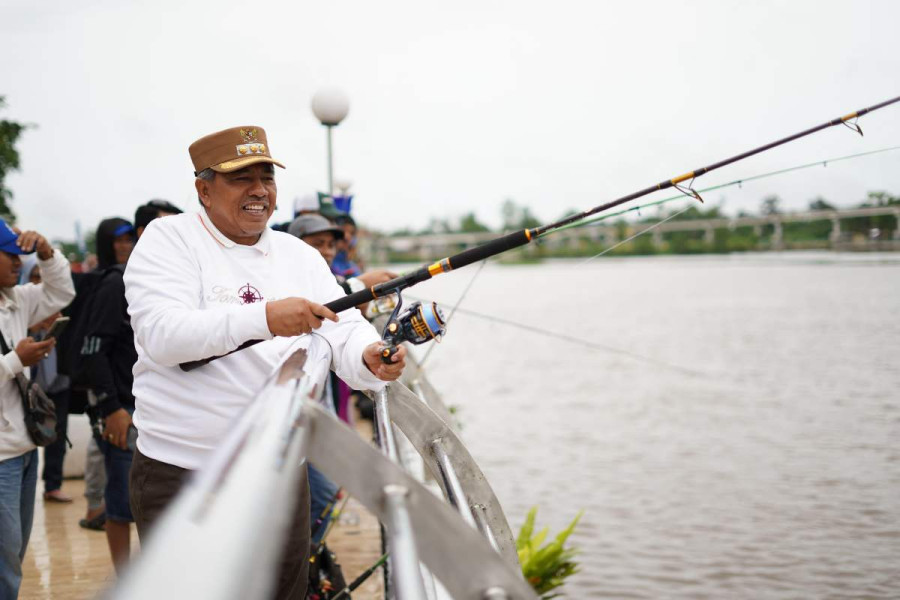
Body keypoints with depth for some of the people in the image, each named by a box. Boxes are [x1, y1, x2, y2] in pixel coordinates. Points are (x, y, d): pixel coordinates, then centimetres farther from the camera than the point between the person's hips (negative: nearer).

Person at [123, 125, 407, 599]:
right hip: (184, 472, -4)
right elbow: (160, 334, -19)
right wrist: (263, 317, -31)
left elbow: (344, 333, 2)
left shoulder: (300, 255, 10)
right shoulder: (169, 239, -4)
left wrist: (368, 358, -23)